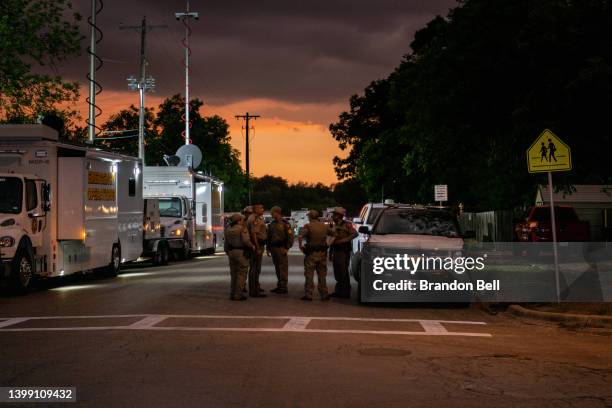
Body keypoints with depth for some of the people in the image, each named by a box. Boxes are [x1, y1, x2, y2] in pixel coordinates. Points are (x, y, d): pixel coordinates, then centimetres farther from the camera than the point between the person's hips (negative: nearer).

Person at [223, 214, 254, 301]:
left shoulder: (228, 229, 7)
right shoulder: (242, 228, -12)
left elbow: (226, 242, 11)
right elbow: (246, 240, -20)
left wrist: (227, 252, 22)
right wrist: (252, 246, -4)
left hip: (231, 252, 7)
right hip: (242, 252, -7)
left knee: (234, 274, 15)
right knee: (241, 274, 0)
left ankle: (232, 293, 16)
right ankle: (238, 294, -3)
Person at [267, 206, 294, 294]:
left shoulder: (284, 223, -6)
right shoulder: (271, 224, 15)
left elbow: (290, 236, -8)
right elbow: (269, 237, 21)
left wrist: (287, 248, -12)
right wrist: (268, 248, 15)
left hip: (281, 248, -7)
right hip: (273, 248, 7)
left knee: (283, 267, -7)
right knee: (277, 268, 10)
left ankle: (283, 287, -6)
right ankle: (279, 286, 16)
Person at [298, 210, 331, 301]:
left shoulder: (308, 226, -10)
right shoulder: (324, 226, 7)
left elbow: (300, 237, -22)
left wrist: (300, 246, -9)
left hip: (311, 253, -4)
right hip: (323, 253, 5)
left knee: (309, 275, 2)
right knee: (322, 275, 12)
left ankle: (308, 295, 1)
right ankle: (324, 295, 13)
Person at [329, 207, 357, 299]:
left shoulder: (346, 225, -7)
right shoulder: (334, 226, 17)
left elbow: (355, 234, -21)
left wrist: (343, 240, -22)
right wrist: (330, 252, 17)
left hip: (344, 252, -8)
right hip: (336, 252, 8)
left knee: (343, 272, -7)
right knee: (337, 273, 10)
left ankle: (346, 292, -2)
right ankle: (339, 291, 18)